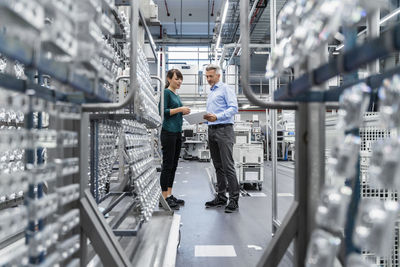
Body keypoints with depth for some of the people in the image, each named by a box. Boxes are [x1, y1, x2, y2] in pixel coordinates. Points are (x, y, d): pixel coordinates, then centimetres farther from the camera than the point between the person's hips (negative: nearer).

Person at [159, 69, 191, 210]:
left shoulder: (176, 95, 19)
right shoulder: (166, 92, -6)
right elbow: (163, 111, -16)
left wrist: (184, 112, 7)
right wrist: (180, 109, -17)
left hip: (177, 132, 9)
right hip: (168, 132, -9)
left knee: (173, 165, 11)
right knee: (167, 165, -6)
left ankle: (170, 195, 18)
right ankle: (164, 198, 1)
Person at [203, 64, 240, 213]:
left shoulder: (226, 89, 0)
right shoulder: (210, 93, 25)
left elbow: (233, 108, -13)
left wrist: (217, 116, -24)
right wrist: (205, 117, 6)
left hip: (224, 129, -8)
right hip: (211, 130, 8)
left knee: (228, 166, -11)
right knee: (218, 166, 10)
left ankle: (234, 199, -7)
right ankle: (221, 197, 16)